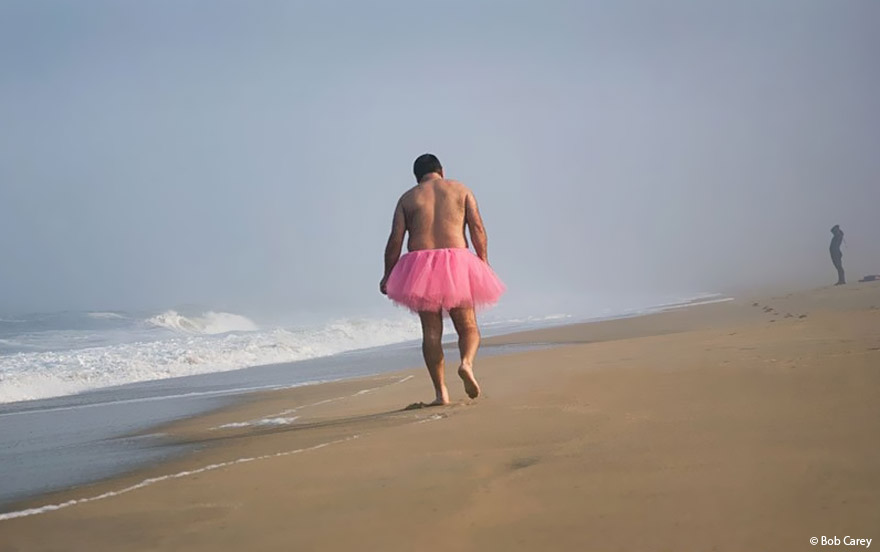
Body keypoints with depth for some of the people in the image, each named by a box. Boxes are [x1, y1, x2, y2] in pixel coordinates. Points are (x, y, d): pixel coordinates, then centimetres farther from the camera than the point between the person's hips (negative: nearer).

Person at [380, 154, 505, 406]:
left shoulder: (407, 198, 12)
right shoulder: (461, 190, 13)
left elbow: (395, 241, 5)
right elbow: (477, 229, 0)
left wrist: (388, 275, 12)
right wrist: (484, 263, 2)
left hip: (420, 266, 0)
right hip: (456, 261, 0)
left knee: (431, 331, 5)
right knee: (468, 326, 7)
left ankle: (441, 392, -1)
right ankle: (467, 362, -24)